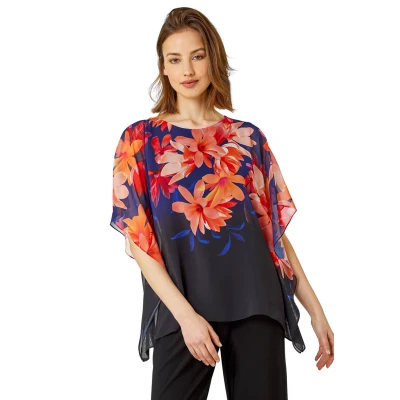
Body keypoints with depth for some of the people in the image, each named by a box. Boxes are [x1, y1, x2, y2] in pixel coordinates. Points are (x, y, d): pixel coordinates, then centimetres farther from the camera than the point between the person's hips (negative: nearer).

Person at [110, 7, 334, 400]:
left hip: (256, 306, 2)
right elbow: (138, 240, -3)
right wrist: (186, 314, -13)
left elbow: (275, 229, 11)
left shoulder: (248, 138, 9)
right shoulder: (140, 139, 3)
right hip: (183, 312, -2)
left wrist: (315, 309, 6)